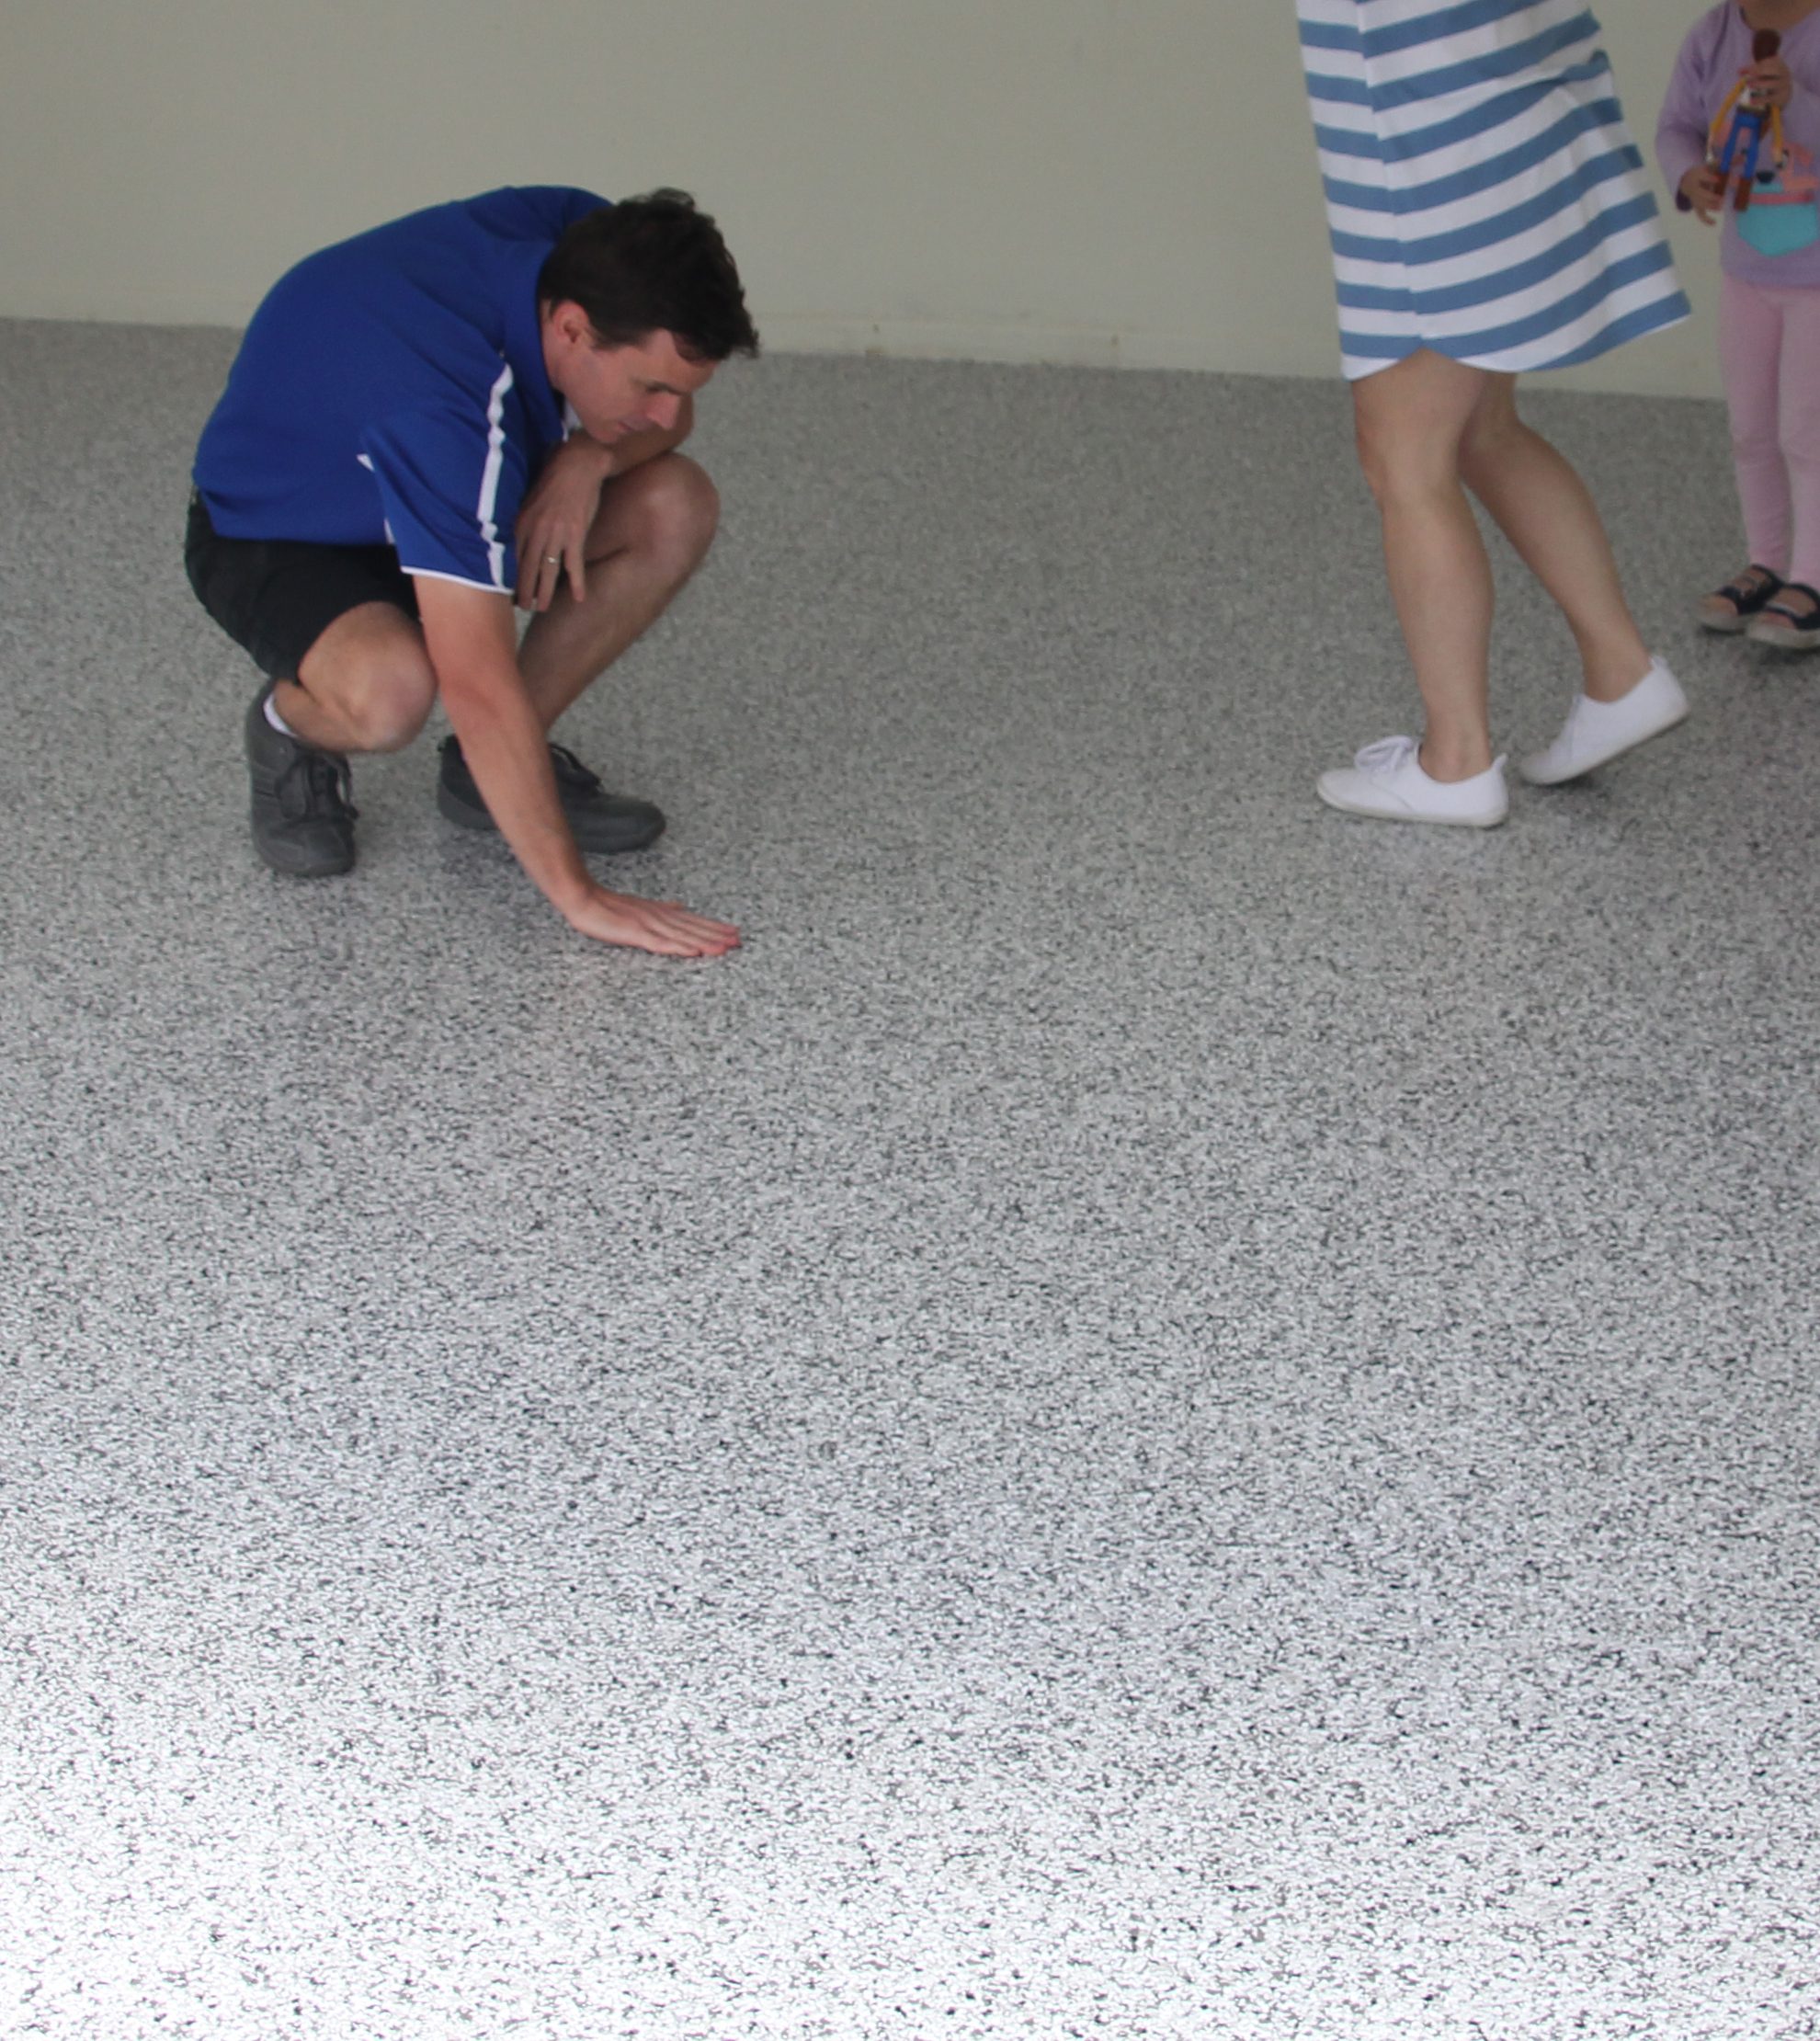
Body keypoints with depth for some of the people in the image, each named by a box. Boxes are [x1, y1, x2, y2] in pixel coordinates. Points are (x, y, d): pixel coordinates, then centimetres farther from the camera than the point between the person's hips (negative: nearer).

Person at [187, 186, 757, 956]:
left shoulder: (593, 247, -20)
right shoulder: (445, 401, -41)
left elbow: (669, 417, -1)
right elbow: (479, 683, -43)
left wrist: (588, 458, -25)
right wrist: (577, 896, -42)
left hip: (433, 498, 8)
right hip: (273, 538, -7)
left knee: (675, 509, -14)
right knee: (389, 688, -40)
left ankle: (485, 768, 1)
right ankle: (293, 728, -1)